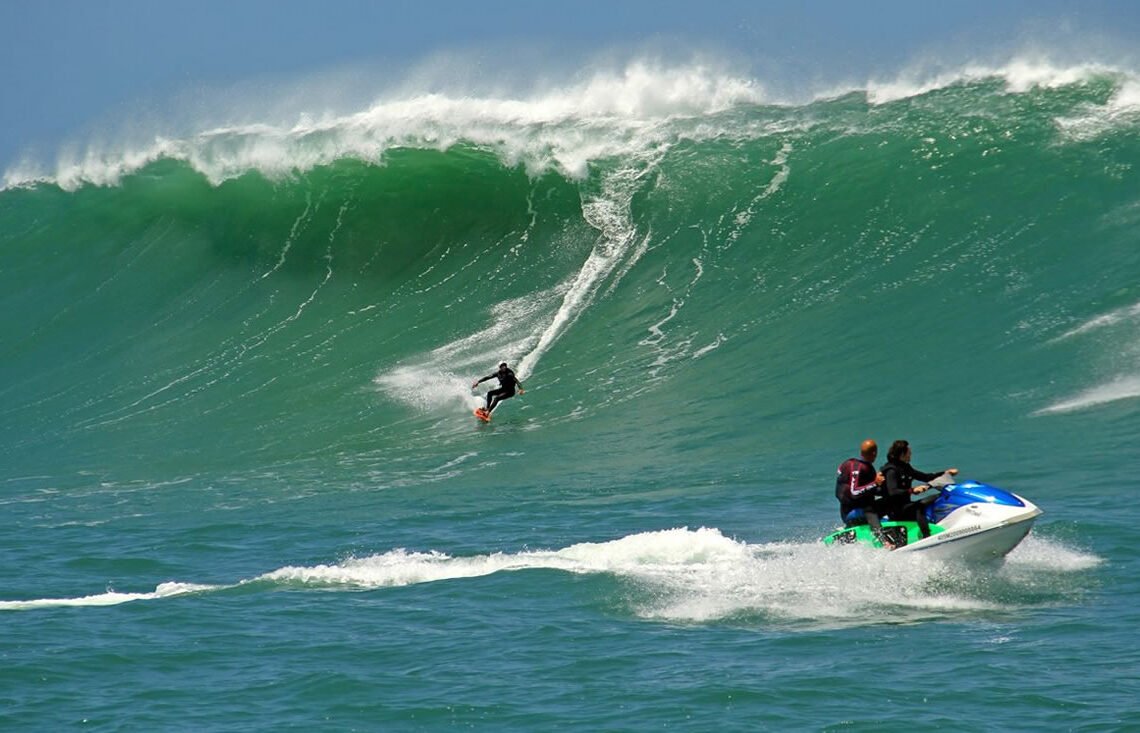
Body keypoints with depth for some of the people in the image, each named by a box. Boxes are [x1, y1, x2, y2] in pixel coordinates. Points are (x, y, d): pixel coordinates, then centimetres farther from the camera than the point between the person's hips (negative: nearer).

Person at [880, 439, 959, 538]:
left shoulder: (905, 468, 13)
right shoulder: (891, 471, -16)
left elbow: (924, 477, 18)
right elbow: (892, 492, -31)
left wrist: (945, 473, 9)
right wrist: (912, 490, -41)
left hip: (905, 505, 10)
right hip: (895, 510, -10)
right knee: (919, 508, -34)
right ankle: (927, 537, -49)